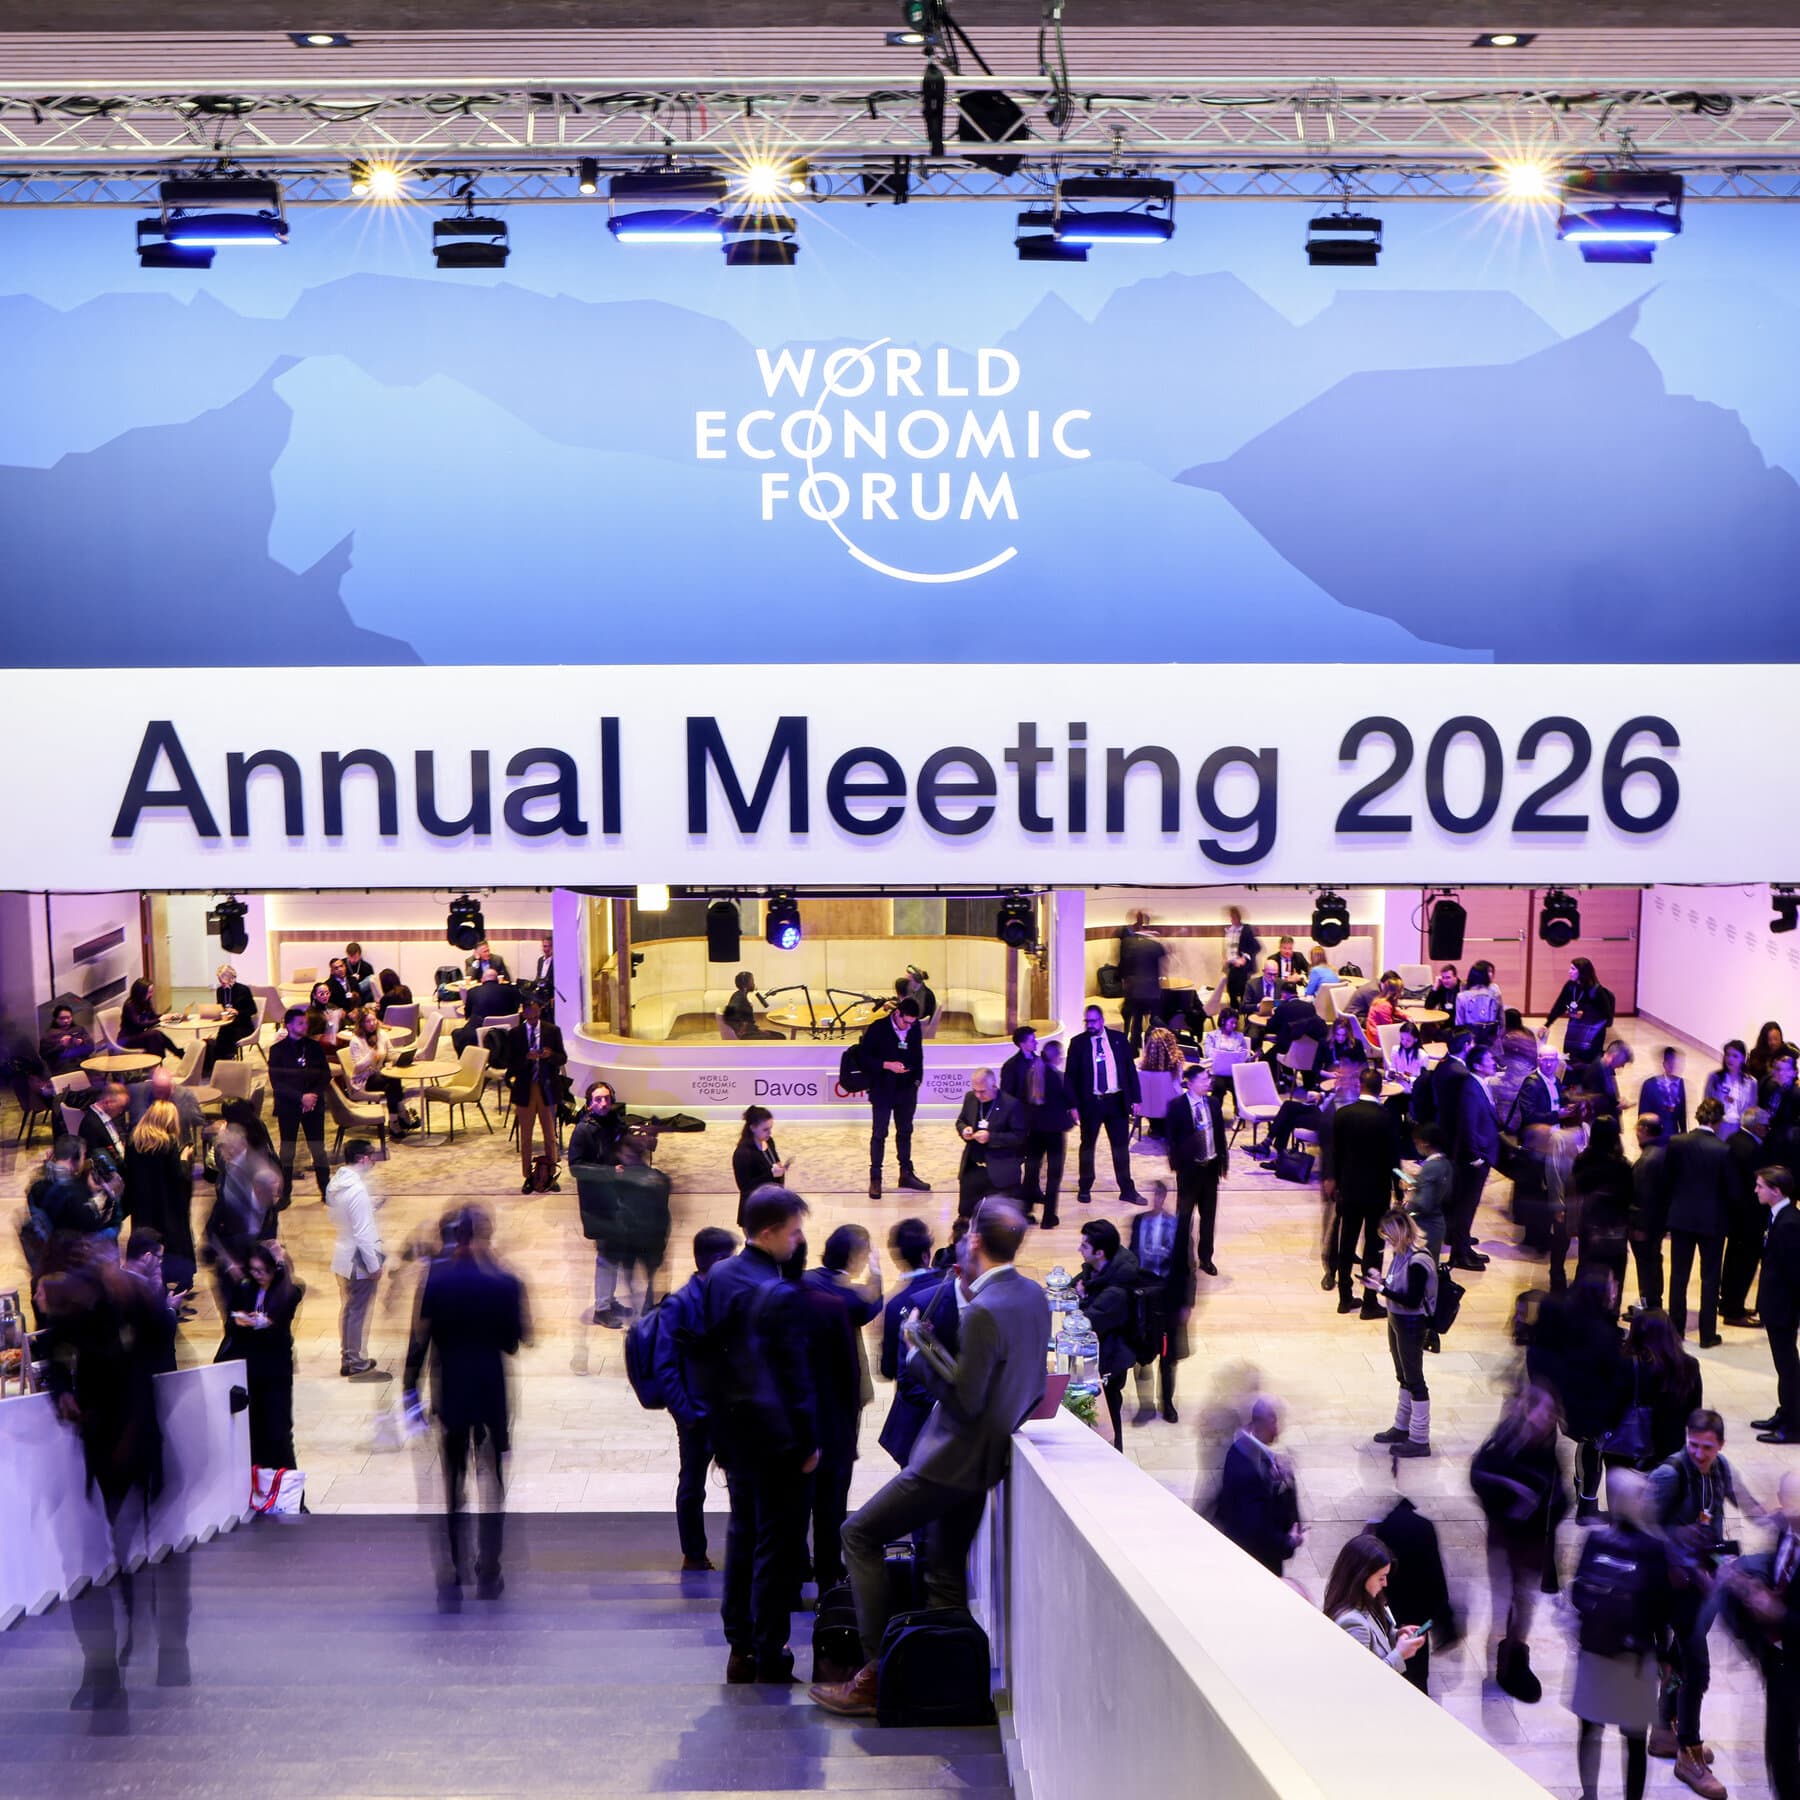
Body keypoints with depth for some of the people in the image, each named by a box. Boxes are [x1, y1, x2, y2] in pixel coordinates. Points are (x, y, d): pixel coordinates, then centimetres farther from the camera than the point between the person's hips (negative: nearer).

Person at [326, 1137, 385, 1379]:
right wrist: (374, 1266, -16)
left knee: (346, 1309, 18)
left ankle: (346, 1357, 28)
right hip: (359, 1260, -9)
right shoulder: (357, 1190, -25)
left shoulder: (335, 1184, 2)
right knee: (358, 1312, 4)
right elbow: (363, 1234, -23)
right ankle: (357, 1362, 15)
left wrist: (371, 1205, 11)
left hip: (341, 1256, 9)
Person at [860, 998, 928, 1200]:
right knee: (879, 1134, 0)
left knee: (905, 1132, 15)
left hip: (907, 1090, 4)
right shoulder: (878, 1028, -13)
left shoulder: (915, 1028, -1)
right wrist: (887, 1065, -22)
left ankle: (906, 1174, 25)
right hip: (883, 1090, -4)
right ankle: (875, 1179, 6)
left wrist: (917, 1079, 4)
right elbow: (865, 1058, -10)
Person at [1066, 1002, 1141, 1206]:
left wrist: (1135, 1098, 0)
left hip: (1117, 1101, 1)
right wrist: (1073, 1104, -9)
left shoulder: (1118, 1038, 2)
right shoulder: (1078, 1043, -3)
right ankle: (1084, 1188, 23)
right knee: (1087, 1146, 9)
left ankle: (1127, 1189, 15)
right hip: (1090, 1102, -1)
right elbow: (1071, 1076, -2)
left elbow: (1130, 1068, 5)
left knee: (1121, 1146, 7)